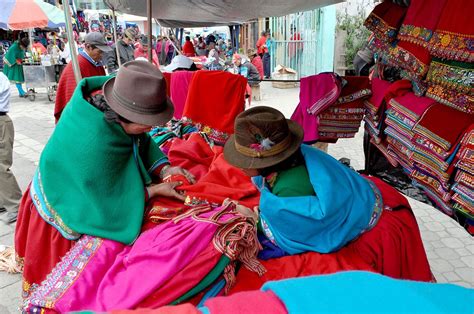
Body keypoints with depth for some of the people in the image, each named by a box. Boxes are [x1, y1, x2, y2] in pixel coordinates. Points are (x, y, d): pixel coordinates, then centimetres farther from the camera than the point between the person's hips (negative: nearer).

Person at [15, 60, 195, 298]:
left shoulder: (105, 98, -21)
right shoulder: (94, 142, -42)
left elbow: (141, 143, -6)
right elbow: (106, 201, -28)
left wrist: (163, 169, -21)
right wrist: (155, 190, -26)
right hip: (63, 215, -7)